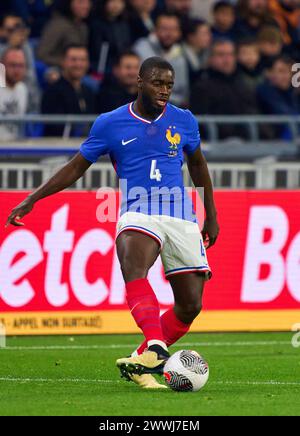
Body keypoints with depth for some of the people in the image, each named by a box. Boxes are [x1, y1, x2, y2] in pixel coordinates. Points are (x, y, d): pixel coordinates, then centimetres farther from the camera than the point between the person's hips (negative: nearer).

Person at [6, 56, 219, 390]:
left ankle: (144, 361, 16)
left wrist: (211, 215, 24)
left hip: (181, 218, 3)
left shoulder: (184, 121, 8)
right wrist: (32, 199, 6)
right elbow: (76, 168, 11)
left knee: (190, 305, -2)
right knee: (132, 264, -36)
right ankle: (155, 349, -52)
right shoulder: (110, 124, 2)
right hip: (138, 215, -3)